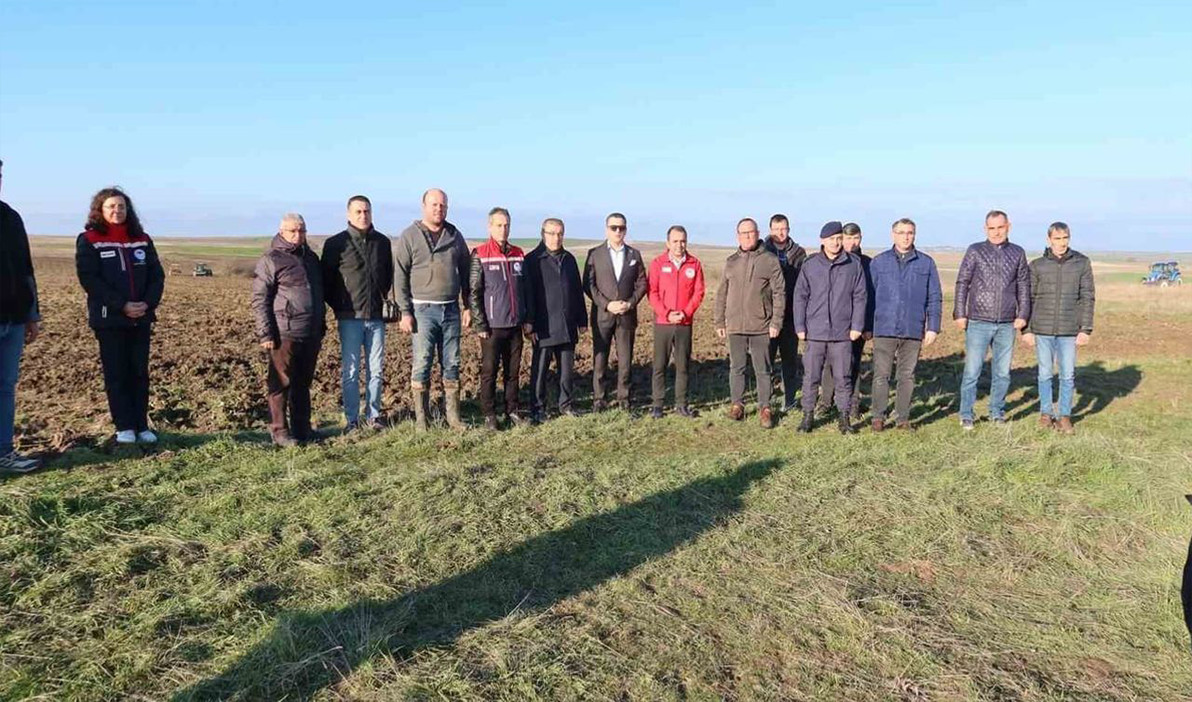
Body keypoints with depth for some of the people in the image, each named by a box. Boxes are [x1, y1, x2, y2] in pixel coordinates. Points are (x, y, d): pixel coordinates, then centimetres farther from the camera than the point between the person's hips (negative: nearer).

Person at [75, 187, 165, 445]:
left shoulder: (142, 240, 9)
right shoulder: (89, 241, -1)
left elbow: (157, 275, 5)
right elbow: (89, 279, -10)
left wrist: (148, 303, -12)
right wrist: (122, 306, -18)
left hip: (141, 319, 3)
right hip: (109, 319, -3)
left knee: (140, 373, 6)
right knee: (116, 373, 2)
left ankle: (141, 425, 12)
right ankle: (124, 427, 9)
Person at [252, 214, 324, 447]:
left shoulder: (311, 258, 17)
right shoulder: (271, 260, -5)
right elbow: (259, 299, -8)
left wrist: (320, 328, 21)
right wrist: (265, 334, -14)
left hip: (310, 335, 7)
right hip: (285, 334, -7)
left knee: (303, 384, 13)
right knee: (282, 384, -2)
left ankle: (302, 429, 21)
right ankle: (280, 432, 6)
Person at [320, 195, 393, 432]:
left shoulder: (383, 242, 10)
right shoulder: (336, 244, 0)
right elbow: (326, 279, 3)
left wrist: (385, 299, 12)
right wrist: (338, 308, 0)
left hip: (377, 316, 3)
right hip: (350, 317, -3)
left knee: (376, 369, 7)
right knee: (350, 371, -1)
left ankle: (373, 415, 17)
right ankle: (352, 419, 7)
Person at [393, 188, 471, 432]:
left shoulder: (454, 235, 10)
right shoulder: (410, 236, -2)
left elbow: (465, 272, 15)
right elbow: (400, 276, -4)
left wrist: (467, 306, 10)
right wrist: (405, 312, -10)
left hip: (451, 309, 4)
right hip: (423, 309, -4)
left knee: (452, 364, 8)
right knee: (422, 364, -1)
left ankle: (453, 415, 18)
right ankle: (421, 418, 7)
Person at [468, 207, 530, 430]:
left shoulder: (518, 255, 9)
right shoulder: (480, 255, -6)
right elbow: (473, 292, -7)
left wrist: (526, 319, 11)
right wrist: (480, 325, -11)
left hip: (515, 326, 5)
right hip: (492, 326, -4)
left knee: (513, 370, 11)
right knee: (489, 371, 3)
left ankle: (511, 409, 23)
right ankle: (489, 414, 12)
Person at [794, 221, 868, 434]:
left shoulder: (854, 264, 2)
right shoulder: (810, 264, 2)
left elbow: (860, 296, 4)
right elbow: (800, 296, 5)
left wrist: (857, 326, -2)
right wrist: (800, 327, 0)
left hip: (843, 333, 0)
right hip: (815, 331, 0)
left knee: (843, 377, 6)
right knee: (811, 377, 5)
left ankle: (844, 417, 16)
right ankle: (808, 415, 16)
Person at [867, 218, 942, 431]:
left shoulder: (926, 263, 7)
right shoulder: (879, 262, 5)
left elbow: (935, 298, 9)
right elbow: (869, 295, 7)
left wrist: (933, 327, 2)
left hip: (913, 330, 1)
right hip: (884, 328, -1)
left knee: (907, 376, 7)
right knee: (881, 375, -1)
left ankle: (903, 418, 16)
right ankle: (878, 417, 8)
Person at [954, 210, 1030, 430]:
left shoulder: (1018, 253, 9)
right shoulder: (975, 251, 2)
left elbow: (1024, 286, 13)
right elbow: (962, 283, 3)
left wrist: (1023, 315, 5)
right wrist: (960, 314, -3)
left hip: (1007, 324, 3)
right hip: (978, 322, -3)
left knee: (1002, 372, 8)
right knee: (972, 371, -3)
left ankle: (997, 413, 21)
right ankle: (966, 416, 5)